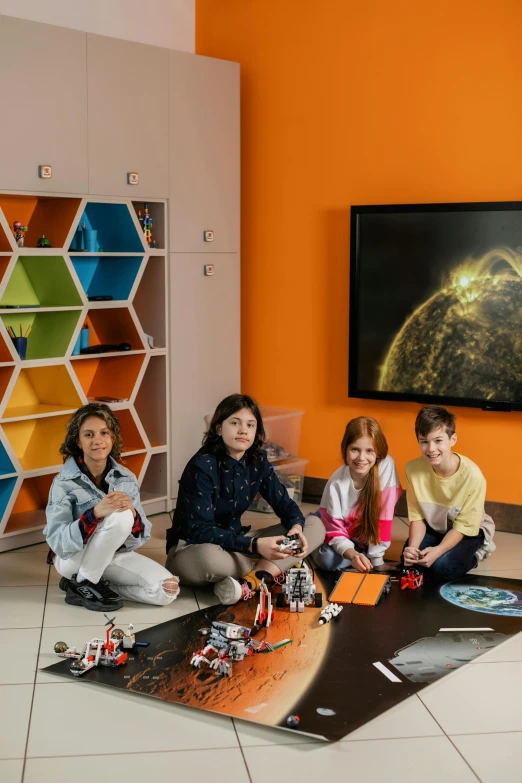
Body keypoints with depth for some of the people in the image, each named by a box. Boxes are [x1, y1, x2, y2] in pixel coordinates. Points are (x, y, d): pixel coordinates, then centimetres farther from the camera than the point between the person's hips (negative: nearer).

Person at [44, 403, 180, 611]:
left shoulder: (127, 479, -6)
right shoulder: (64, 482, -18)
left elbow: (141, 537, -7)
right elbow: (57, 542, -26)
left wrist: (132, 514, -30)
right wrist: (95, 513, -41)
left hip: (114, 555, 5)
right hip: (72, 558, -5)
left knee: (166, 590, -17)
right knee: (119, 517, -31)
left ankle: (95, 583, 2)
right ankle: (81, 584, -13)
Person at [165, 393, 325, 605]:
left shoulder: (257, 460, -2)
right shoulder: (202, 466, -21)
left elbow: (284, 504, 1)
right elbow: (200, 529, -28)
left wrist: (296, 529, -23)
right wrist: (254, 545, -38)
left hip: (234, 542, 7)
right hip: (191, 548, -7)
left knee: (315, 526, -5)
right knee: (209, 557, -45)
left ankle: (252, 580, -25)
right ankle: (270, 569, -14)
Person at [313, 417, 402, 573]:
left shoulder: (386, 466, -25)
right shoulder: (336, 483, -23)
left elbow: (384, 515, -22)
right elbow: (335, 531, -18)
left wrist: (377, 560, -21)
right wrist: (353, 555, -38)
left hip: (369, 541, 0)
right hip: (346, 540, 0)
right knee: (326, 559, -27)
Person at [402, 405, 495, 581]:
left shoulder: (472, 476, -31)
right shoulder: (413, 469, -22)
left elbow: (464, 526, -21)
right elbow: (417, 517, -12)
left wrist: (437, 550, -35)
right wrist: (412, 547, -31)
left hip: (470, 531, -4)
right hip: (435, 527, 4)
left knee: (441, 567, -26)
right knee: (410, 559, -21)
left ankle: (477, 552, 4)